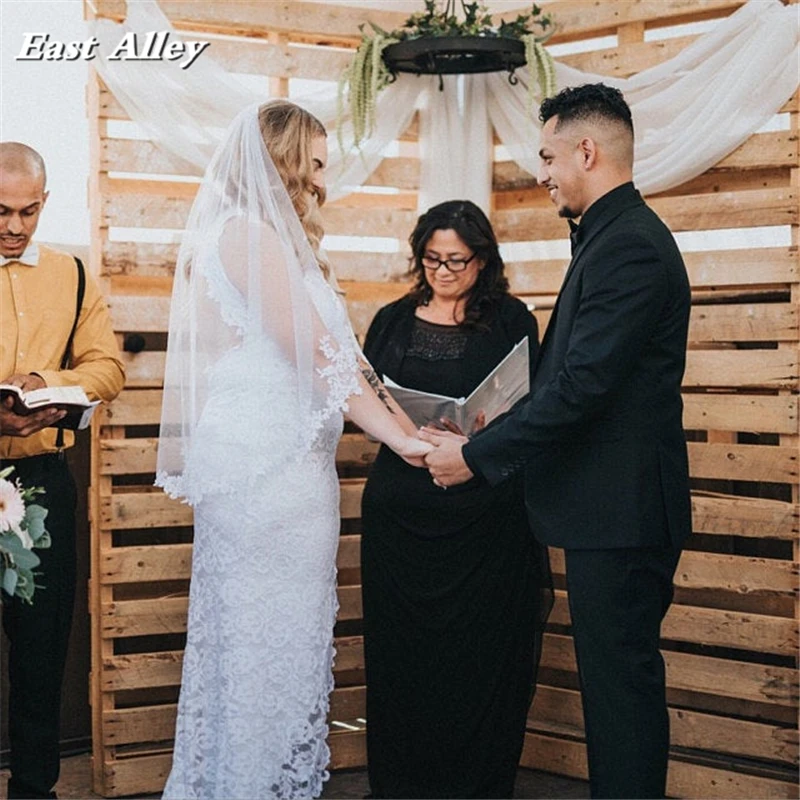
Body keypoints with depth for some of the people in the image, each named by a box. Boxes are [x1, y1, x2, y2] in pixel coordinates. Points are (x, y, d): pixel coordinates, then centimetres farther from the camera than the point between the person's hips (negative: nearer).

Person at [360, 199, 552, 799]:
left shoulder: (511, 321, 3)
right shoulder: (393, 321, 13)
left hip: (486, 520, -3)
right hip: (400, 516, 3)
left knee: (481, 655, 1)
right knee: (402, 654, 7)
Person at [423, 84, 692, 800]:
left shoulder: (628, 244, -18)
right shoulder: (616, 236, 15)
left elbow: (581, 386, -23)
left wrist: (477, 455, -15)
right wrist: (484, 439, 11)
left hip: (621, 510, -10)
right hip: (611, 506, 10)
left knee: (621, 680, -1)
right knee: (616, 679, 17)